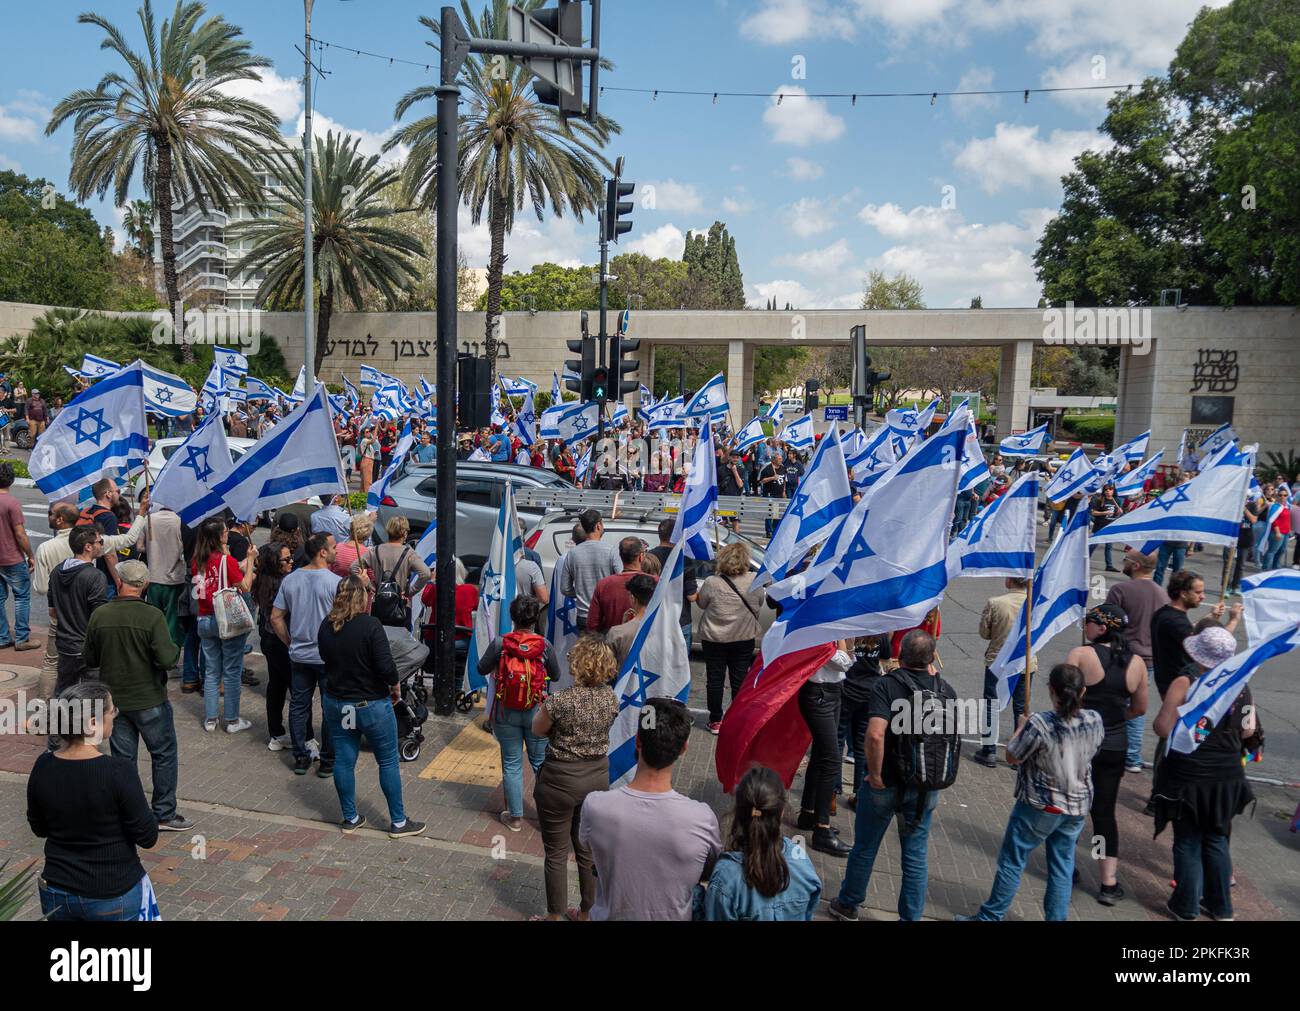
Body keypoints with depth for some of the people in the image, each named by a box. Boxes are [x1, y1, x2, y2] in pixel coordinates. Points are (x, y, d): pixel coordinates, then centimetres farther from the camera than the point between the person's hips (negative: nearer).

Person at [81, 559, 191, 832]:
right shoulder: (152, 616, -19)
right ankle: (164, 814, 17)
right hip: (149, 701, -4)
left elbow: (89, 659, 4)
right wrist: (176, 648, -4)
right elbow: (167, 658, -24)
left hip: (113, 700, 4)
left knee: (122, 758, 14)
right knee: (164, 755, 12)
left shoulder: (99, 615, -6)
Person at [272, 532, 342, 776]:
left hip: (299, 656, 5)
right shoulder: (335, 582, -16)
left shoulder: (290, 579, 1)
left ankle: (301, 758, 24)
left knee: (298, 706, 15)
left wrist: (291, 643, 13)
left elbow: (276, 617, 6)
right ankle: (328, 762, 14)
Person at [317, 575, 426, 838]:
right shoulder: (370, 624, -20)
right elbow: (385, 666, -23)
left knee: (343, 760, 14)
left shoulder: (326, 626, -1)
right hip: (371, 704, -5)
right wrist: (395, 685, -6)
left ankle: (350, 818, 26)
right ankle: (398, 822, 15)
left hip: (335, 703, 6)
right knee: (388, 762, 7)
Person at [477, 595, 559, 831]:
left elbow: (481, 669, -1)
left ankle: (515, 817, 23)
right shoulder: (544, 646, -13)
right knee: (541, 762, 16)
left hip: (506, 714, 0)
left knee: (512, 764, 13)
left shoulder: (499, 643, -15)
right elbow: (555, 675, 2)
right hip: (537, 712, 0)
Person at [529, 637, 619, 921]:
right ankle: (587, 913, 34)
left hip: (561, 780, -5)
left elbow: (538, 730, -7)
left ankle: (555, 916, 27)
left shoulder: (560, 701, -24)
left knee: (556, 853, 13)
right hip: (598, 777, 5)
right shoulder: (611, 697, -8)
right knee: (589, 849, 20)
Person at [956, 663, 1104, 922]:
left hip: (1040, 806, -5)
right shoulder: (1095, 721, -11)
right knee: (1062, 866, 17)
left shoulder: (1039, 724, -27)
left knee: (1012, 862, 9)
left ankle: (990, 916, 22)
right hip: (1078, 806, 5)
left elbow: (1012, 757, -14)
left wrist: (1021, 727, 1)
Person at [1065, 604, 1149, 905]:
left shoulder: (1080, 654, -14)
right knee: (1104, 812, 11)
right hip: (1114, 747, 4)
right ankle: (1109, 883, 11)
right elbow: (1140, 708, 10)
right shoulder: (1136, 663, 0)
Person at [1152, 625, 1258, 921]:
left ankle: (1186, 907, 22)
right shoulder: (1240, 687, -5)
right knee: (1217, 839, 20)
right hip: (1227, 776, 4)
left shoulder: (1184, 683, -18)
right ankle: (1220, 906, 31)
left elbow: (1163, 729, -17)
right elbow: (1248, 733, 3)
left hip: (1188, 776, -4)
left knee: (1188, 842, 11)